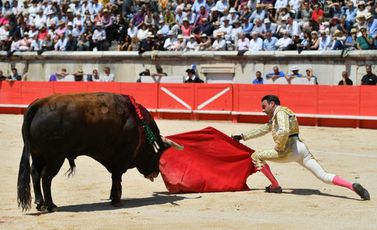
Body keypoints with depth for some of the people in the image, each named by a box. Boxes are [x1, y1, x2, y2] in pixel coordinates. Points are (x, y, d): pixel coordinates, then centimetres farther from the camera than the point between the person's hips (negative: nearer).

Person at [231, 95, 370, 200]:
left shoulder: (280, 112, -2)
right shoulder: (274, 118, 28)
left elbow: (284, 131, -20)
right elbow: (261, 130, 38)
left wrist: (279, 148, -9)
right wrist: (243, 137, 38)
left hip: (291, 150, -10)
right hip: (301, 149, 10)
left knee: (256, 156, 3)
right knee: (324, 176, -1)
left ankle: (275, 186, 4)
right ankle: (353, 186, -19)